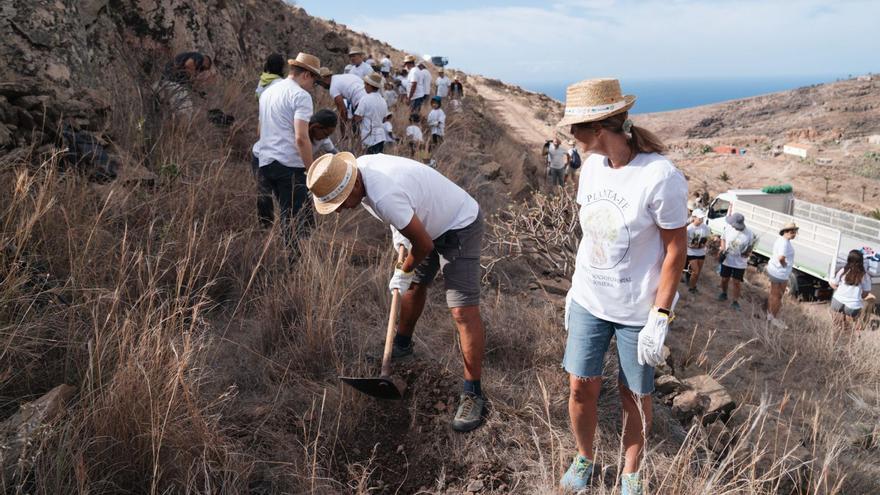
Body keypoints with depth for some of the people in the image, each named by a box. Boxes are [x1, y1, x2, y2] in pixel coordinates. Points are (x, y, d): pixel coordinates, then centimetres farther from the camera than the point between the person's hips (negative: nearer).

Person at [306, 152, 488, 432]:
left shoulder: (384, 196, -37)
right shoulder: (358, 167, -9)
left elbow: (424, 245, -26)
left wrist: (402, 273, -8)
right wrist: (397, 228, 3)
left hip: (459, 228, -9)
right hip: (430, 222, 9)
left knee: (463, 312, -13)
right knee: (415, 284, 24)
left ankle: (473, 394, -5)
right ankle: (402, 345, 47)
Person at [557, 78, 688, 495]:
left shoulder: (660, 176, -20)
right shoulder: (592, 166, -1)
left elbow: (676, 249, -14)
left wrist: (660, 318, -15)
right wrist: (575, 289, 13)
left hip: (638, 311, -5)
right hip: (588, 302, 5)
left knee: (634, 396, 11)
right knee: (581, 387, 9)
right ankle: (583, 459, 35)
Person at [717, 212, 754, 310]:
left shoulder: (749, 234, -17)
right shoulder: (728, 228, -13)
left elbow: (750, 246, 0)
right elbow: (723, 238, 5)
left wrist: (748, 253, -20)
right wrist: (722, 249, -10)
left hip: (740, 263, -2)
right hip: (727, 260, 2)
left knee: (737, 282, 2)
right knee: (724, 279, 16)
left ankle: (734, 301, 14)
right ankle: (723, 293, 43)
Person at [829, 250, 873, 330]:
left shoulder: (843, 271, -4)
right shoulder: (865, 275, -6)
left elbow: (833, 285, 5)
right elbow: (866, 293, 1)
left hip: (838, 302, 0)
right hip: (853, 306, 0)